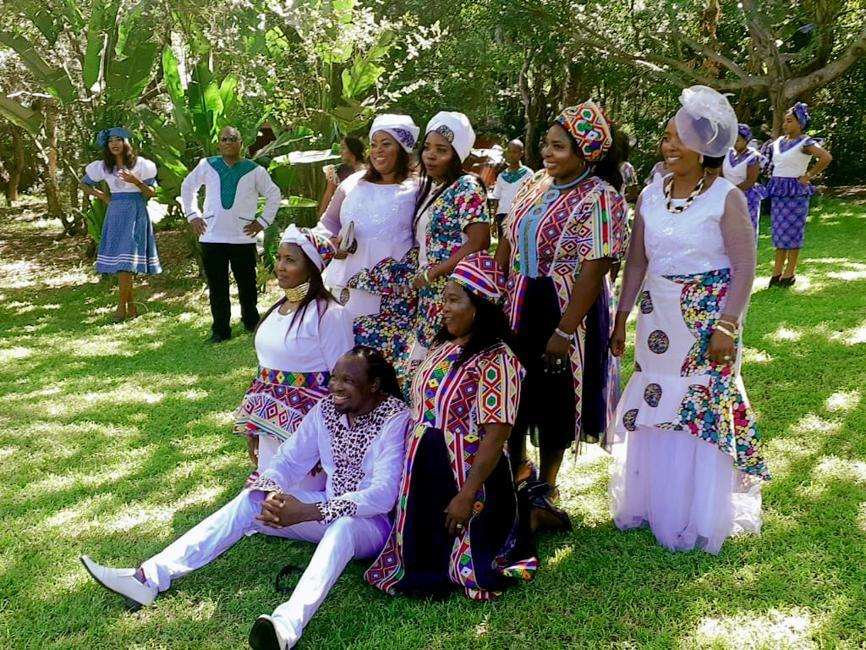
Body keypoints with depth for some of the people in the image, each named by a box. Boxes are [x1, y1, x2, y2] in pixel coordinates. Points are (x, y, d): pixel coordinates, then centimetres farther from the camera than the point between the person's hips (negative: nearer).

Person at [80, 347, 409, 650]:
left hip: (375, 521, -6)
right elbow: (288, 460, 1)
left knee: (342, 525, -40)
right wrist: (271, 494, -24)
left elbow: (383, 496, -28)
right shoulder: (326, 409, 0)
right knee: (250, 501, -12)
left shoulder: (397, 421, -19)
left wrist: (308, 512, -34)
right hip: (327, 507, 6)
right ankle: (149, 577, -19)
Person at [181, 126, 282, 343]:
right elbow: (187, 187, 20)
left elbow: (274, 194, 12)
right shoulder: (207, 166, 6)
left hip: (244, 238, -1)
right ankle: (220, 330, 14)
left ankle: (252, 323, 25)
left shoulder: (255, 170, 3)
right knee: (217, 287, 5)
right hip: (211, 238, 1)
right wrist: (192, 215, 12)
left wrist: (263, 221, 5)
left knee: (247, 284, 7)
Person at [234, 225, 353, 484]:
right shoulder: (279, 307, 8)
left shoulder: (329, 314, -16)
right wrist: (252, 428, 17)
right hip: (269, 421, 8)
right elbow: (267, 367, 14)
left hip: (305, 419, -8)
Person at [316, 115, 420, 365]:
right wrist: (334, 243, 1)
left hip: (392, 295, -3)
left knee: (387, 356, -8)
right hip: (347, 285, 4)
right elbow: (327, 223, 21)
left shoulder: (416, 189, 2)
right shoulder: (353, 183, 14)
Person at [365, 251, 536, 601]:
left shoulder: (496, 360, -20)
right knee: (425, 548, 17)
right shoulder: (442, 347, 6)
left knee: (467, 565, 6)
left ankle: (530, 518, 25)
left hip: (465, 477, -8)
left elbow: (496, 435, -23)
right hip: (424, 474, 8)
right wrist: (410, 472, 13)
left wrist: (467, 494, -24)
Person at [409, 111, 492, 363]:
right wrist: (420, 279, 4)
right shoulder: (429, 188, 14)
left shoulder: (467, 187, -10)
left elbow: (478, 244, -18)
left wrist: (429, 274, -15)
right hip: (430, 295, 8)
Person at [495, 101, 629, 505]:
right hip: (518, 306, 6)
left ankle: (546, 486, 29)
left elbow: (594, 271, -20)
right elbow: (507, 243, 10)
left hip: (564, 308, -6)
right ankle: (515, 465, 39)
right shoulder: (537, 183, 5)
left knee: (556, 398, 9)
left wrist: (564, 330, -22)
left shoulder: (599, 198, -16)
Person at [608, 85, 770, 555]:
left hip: (707, 319, -5)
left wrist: (727, 324, -16)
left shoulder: (726, 197, -9)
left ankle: (696, 519, 20)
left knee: (702, 413, 2)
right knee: (652, 409, 12)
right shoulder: (650, 196, 6)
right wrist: (622, 317, 9)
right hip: (657, 317, 5)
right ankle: (650, 502, 30)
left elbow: (744, 266, -10)